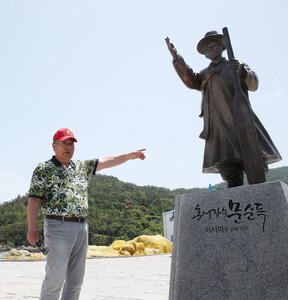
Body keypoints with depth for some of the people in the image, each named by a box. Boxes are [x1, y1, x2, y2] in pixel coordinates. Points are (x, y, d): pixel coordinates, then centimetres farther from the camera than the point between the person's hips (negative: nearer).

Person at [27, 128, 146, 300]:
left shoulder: (82, 167, 16)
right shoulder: (44, 169, 0)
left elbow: (106, 162, 20)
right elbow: (34, 199, -6)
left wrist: (130, 155, 19)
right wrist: (32, 227, -14)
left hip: (82, 227, 6)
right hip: (58, 227, -6)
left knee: (76, 279, 10)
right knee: (55, 277, -8)